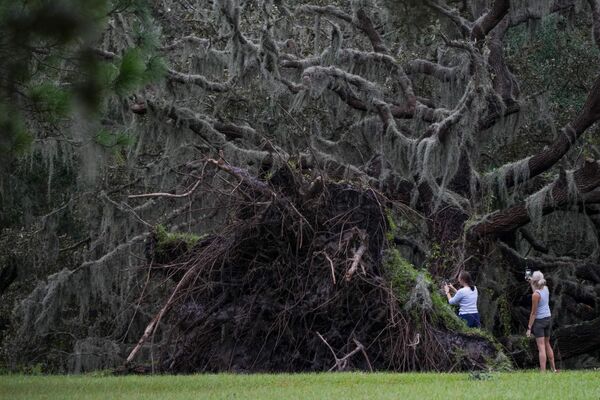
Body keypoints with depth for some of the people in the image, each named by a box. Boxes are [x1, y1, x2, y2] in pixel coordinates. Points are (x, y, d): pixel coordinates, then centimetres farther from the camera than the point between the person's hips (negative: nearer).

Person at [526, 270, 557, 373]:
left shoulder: (535, 295, -19)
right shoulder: (546, 289, 1)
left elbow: (533, 313, -17)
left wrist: (529, 328, -12)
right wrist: (531, 284, 21)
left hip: (539, 321, -7)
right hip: (547, 319, 7)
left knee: (541, 347, -8)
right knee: (547, 345, 20)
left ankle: (543, 372, -11)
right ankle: (553, 369, 27)